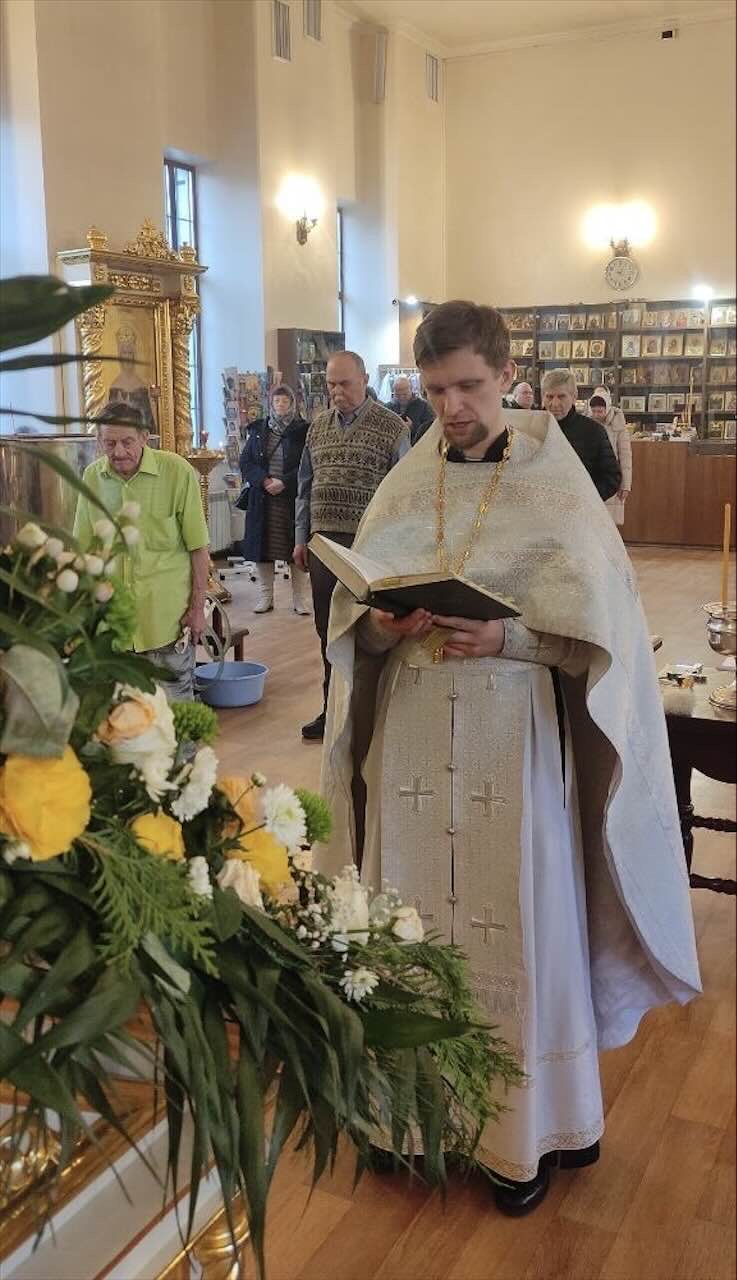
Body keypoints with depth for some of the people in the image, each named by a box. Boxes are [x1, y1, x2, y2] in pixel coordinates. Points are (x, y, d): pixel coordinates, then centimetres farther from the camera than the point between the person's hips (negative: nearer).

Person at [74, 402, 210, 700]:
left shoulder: (177, 471, -10)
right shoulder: (92, 476, 2)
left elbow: (198, 547, -6)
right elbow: (85, 549, 11)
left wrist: (197, 606, -5)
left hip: (168, 611, -3)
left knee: (175, 699, 5)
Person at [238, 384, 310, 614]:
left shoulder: (303, 431, 0)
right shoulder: (258, 430, 9)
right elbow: (245, 462, 6)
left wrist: (284, 482, -16)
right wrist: (264, 480, -10)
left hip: (294, 499, -3)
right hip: (262, 499, 3)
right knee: (262, 548, 4)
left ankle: (300, 599, 8)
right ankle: (265, 597, 13)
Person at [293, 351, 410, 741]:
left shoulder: (391, 426, -3)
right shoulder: (318, 425, 13)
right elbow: (305, 486, 17)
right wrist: (302, 538, 13)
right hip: (323, 542, 5)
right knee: (328, 631, 12)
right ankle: (333, 709, 25)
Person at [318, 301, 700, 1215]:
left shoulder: (556, 485, -3)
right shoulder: (404, 487, 7)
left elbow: (598, 626, -7)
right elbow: (351, 615, 7)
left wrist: (506, 639, -21)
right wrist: (383, 628, -14)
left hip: (516, 739, -3)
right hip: (414, 737, 4)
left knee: (519, 925, 5)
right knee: (418, 921, 10)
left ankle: (529, 1130, 25)